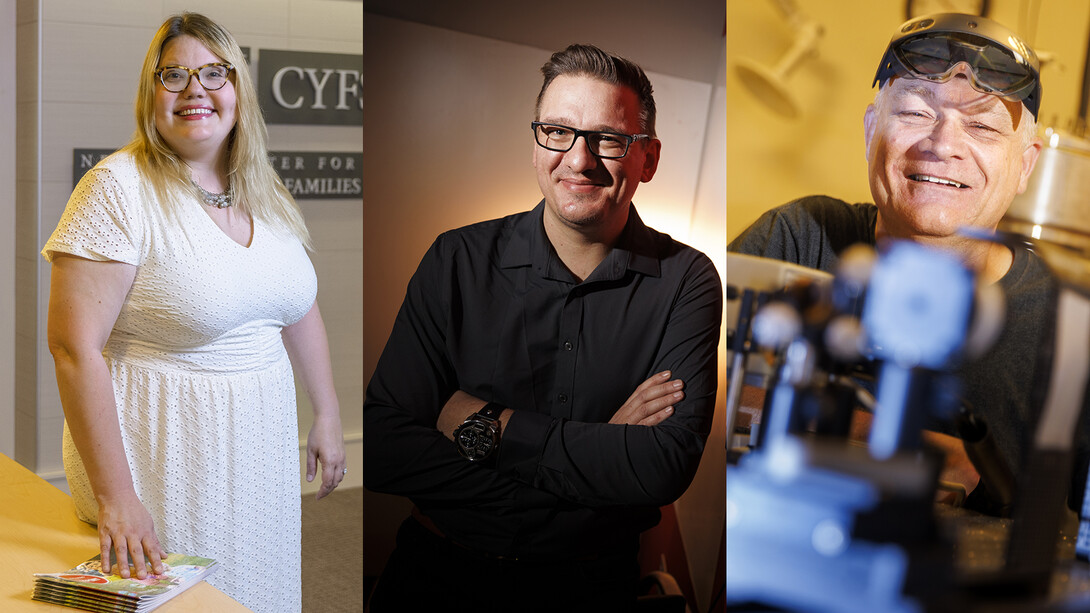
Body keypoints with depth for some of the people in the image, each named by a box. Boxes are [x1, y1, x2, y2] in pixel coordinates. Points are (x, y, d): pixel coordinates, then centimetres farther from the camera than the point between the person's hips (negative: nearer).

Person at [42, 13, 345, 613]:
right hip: (165, 466, -6)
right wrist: (115, 500, -22)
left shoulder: (264, 193, 5)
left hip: (260, 460, 6)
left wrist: (327, 414, 15)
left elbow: (299, 307, 17)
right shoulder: (119, 189, -15)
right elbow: (74, 347, -20)